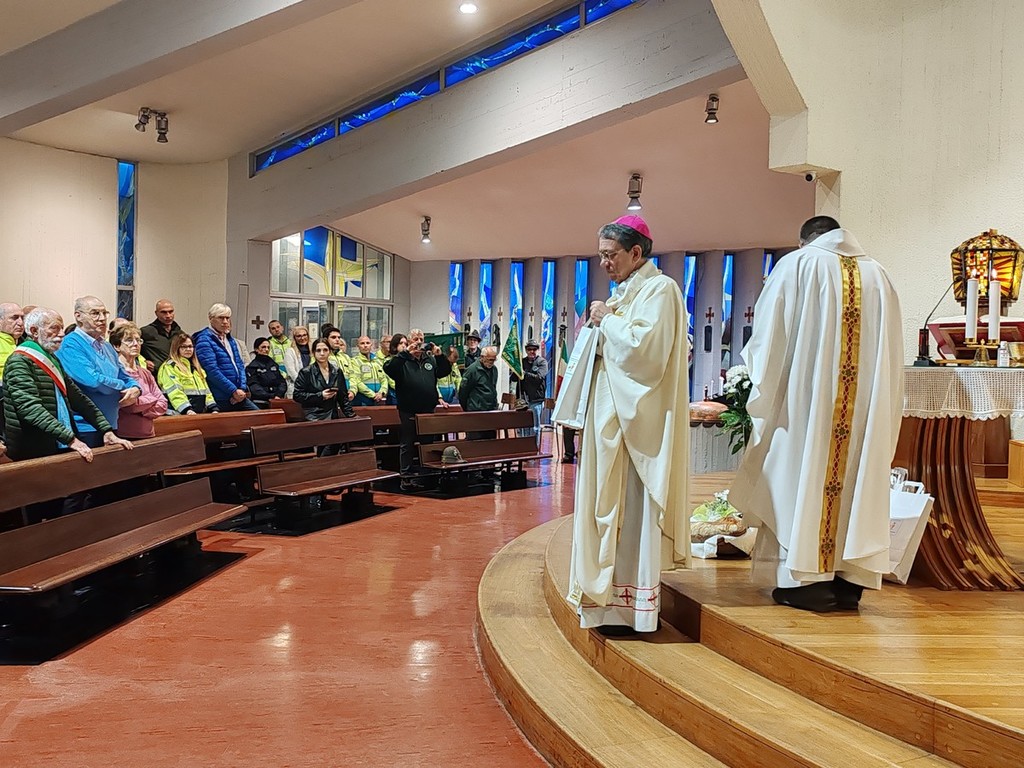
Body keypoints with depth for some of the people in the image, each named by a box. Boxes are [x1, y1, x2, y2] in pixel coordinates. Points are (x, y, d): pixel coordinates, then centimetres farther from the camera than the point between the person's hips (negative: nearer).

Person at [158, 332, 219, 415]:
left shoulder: (196, 368, 25)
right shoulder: (169, 367, 2)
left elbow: (205, 390, 22)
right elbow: (175, 392, -11)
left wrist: (214, 409, 7)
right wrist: (187, 410, -24)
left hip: (201, 413, 6)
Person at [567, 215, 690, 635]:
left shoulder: (660, 289, -9)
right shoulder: (625, 292, 18)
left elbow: (645, 346, -21)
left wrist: (607, 321, -9)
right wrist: (601, 325, 5)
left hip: (636, 419, -9)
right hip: (612, 414, 9)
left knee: (630, 503, -6)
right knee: (610, 502, 10)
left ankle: (631, 604, 1)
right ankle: (613, 596, 17)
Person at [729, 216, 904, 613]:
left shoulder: (796, 266, 3)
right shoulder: (878, 276, 13)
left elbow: (767, 337, 1)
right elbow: (892, 356, 11)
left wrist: (765, 393, 12)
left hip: (807, 396, -3)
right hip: (866, 404, 4)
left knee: (802, 475, 1)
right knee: (857, 479, 6)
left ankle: (805, 579, 0)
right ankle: (849, 580, 9)